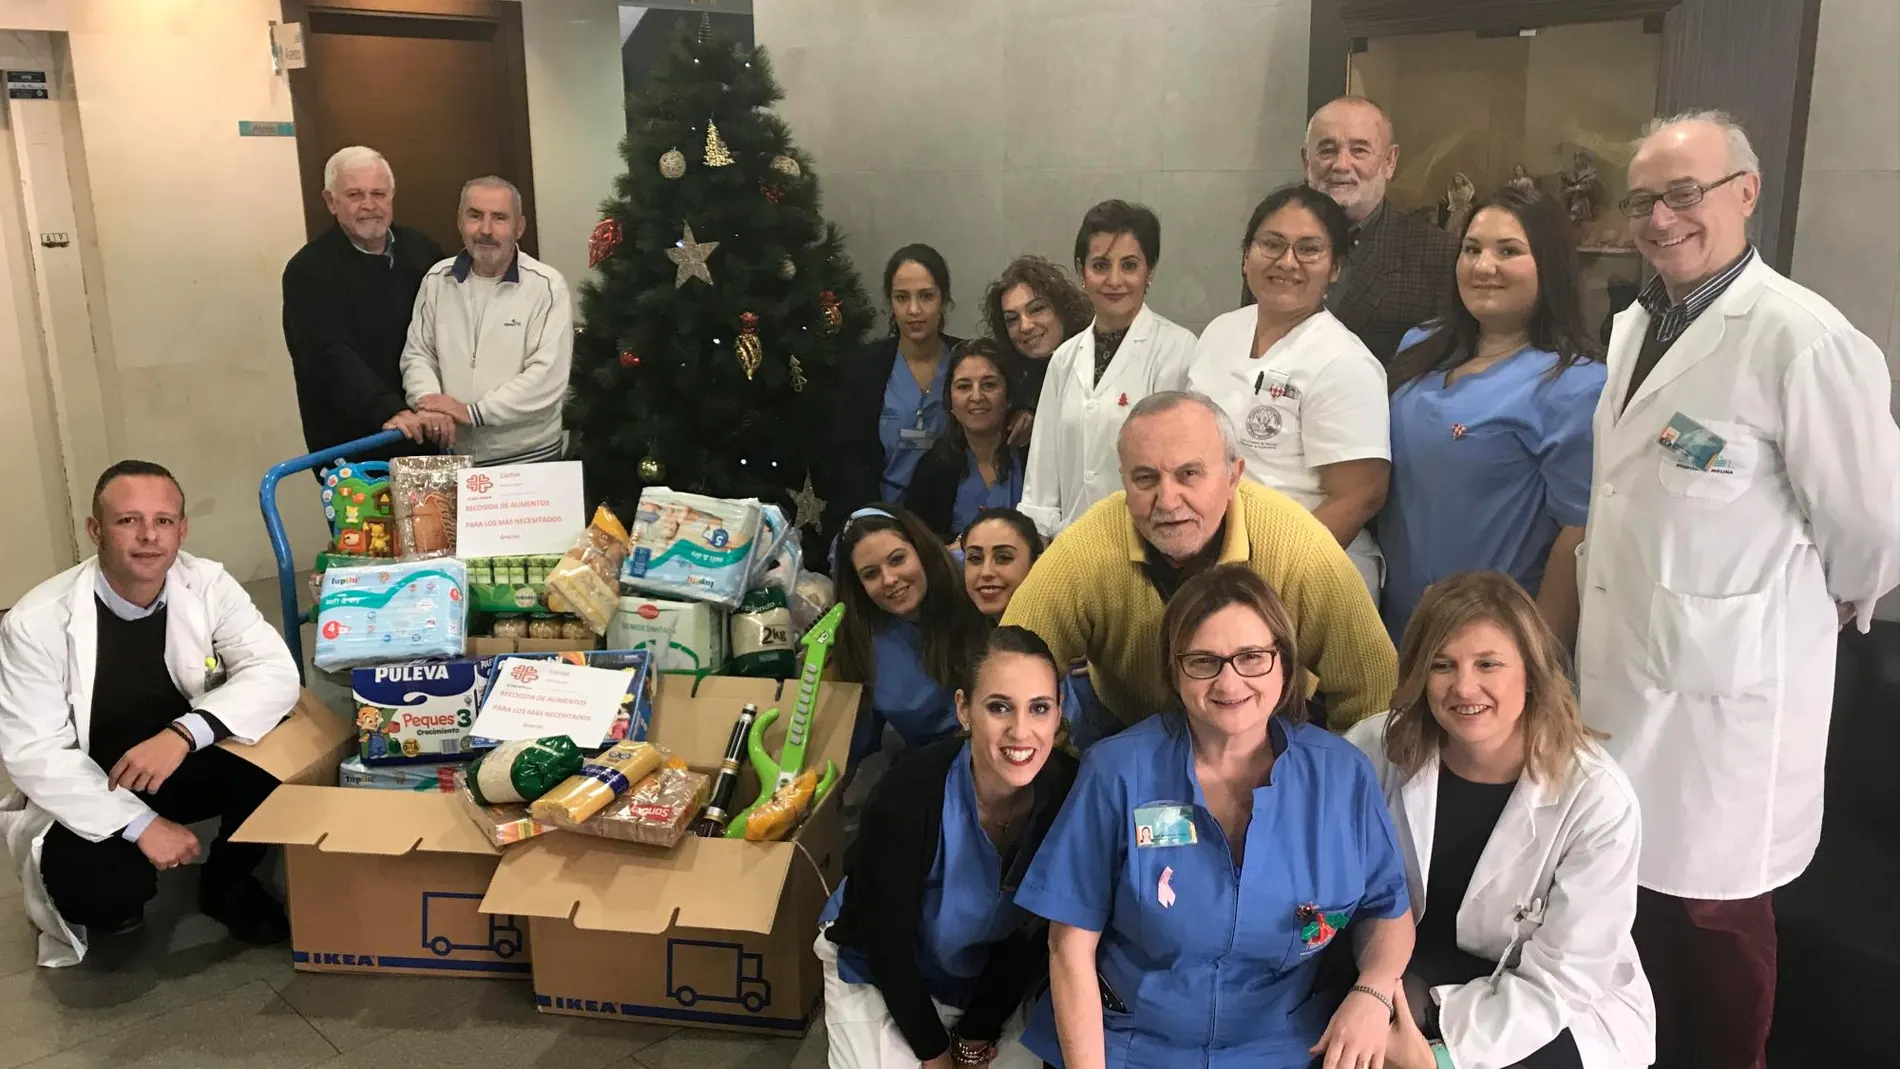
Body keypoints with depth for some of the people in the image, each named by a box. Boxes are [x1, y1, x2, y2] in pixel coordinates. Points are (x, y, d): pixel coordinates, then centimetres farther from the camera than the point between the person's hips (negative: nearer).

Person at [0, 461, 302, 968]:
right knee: (104, 890, -31)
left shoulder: (209, 584, -13)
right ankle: (112, 901, 10)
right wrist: (140, 824, -29)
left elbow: (275, 673, -20)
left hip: (184, 764, 3)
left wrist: (184, 733, -37)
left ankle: (228, 883, 3)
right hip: (85, 792, -2)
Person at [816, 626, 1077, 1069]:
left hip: (996, 985, 3)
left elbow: (1037, 939, -9)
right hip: (879, 975, -3)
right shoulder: (912, 791, -31)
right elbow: (887, 943, -19)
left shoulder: (1071, 793, -22)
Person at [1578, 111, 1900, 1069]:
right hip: (1625, 674, 7)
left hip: (1722, 691, -7)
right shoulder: (1633, 327, 9)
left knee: (1708, 916, 8)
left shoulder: (1801, 338, -18)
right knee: (1637, 904, 19)